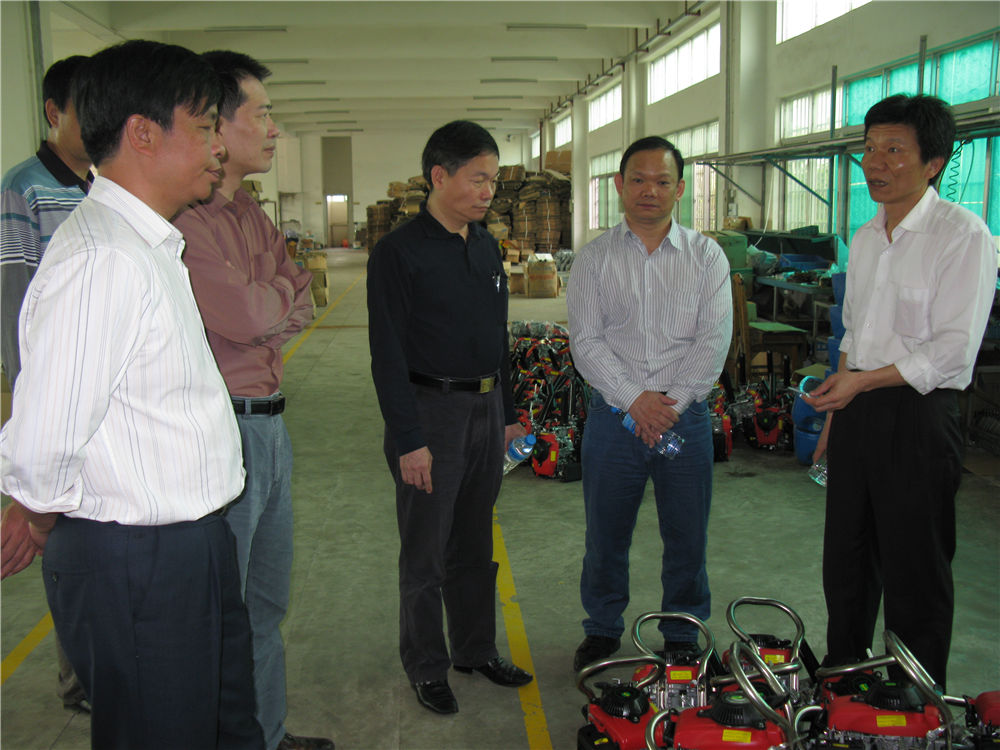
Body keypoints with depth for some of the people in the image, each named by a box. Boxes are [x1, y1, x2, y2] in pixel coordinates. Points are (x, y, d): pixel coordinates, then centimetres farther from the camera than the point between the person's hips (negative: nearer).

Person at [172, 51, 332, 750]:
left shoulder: (251, 214, 14)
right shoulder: (178, 217, -17)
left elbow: (300, 309, 10)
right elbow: (244, 315, -23)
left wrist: (261, 303, -10)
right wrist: (282, 291, -3)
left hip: (268, 423, 10)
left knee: (267, 599, 21)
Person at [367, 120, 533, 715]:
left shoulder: (487, 247, 11)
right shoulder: (400, 252, -11)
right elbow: (388, 354, -14)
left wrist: (508, 413, 16)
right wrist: (409, 440, -18)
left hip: (486, 409, 7)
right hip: (432, 412, -6)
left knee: (475, 544, 17)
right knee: (426, 552, 6)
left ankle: (476, 649, 32)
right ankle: (427, 666, 22)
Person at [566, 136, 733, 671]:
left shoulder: (706, 256, 4)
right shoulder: (594, 259, 4)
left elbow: (714, 340, -3)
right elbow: (586, 341, -4)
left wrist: (672, 403, -12)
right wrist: (635, 398, -14)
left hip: (686, 417, 0)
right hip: (613, 416, 0)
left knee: (686, 538, 8)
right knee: (605, 536, 10)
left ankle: (682, 637, 28)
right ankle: (602, 630, 31)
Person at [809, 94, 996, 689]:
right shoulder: (867, 237, 13)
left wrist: (863, 381, -18)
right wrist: (836, 414, 15)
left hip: (918, 415, -7)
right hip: (857, 411, 7)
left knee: (915, 571, 3)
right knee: (846, 558, 16)